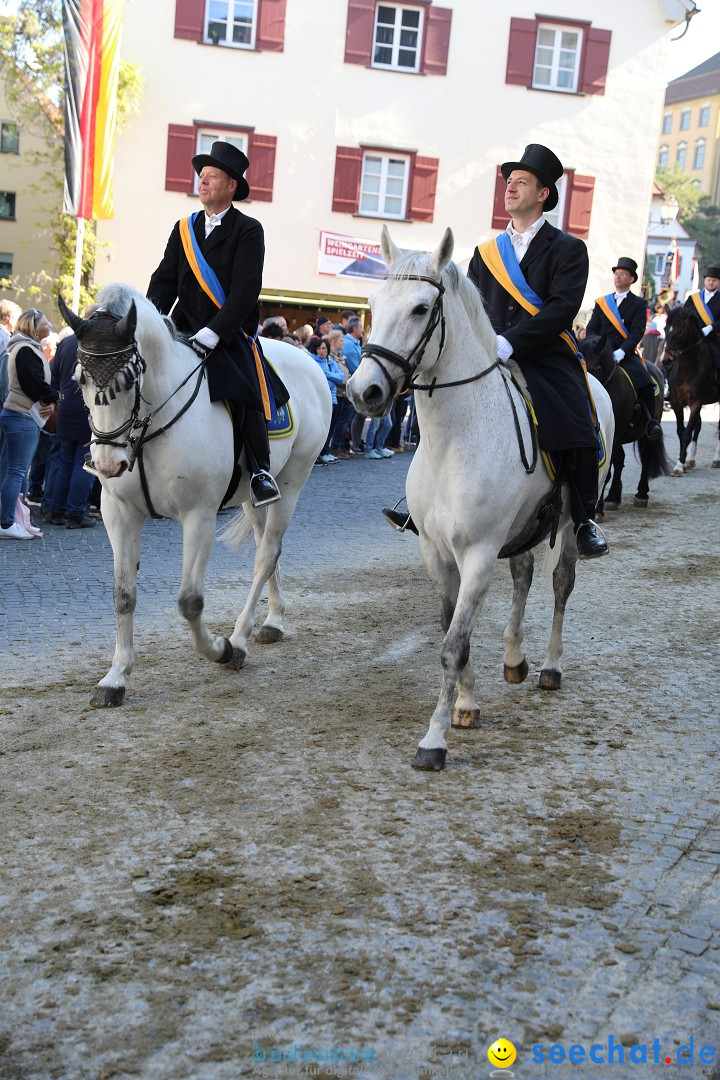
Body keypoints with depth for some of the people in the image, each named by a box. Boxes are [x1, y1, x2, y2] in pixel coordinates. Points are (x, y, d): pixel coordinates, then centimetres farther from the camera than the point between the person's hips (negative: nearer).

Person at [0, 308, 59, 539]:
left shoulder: (30, 349, 17)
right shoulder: (25, 350, -15)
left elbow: (41, 382, 15)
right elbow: (35, 384, -20)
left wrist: (49, 400, -4)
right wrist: (53, 397, -3)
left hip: (25, 415, 11)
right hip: (22, 417, -11)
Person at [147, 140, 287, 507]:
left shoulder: (248, 230, 0)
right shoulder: (184, 229, 16)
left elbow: (246, 289, -12)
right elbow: (164, 281, 13)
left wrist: (213, 332, -22)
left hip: (230, 335, -4)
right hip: (184, 330, 5)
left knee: (245, 394, -25)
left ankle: (260, 470, -16)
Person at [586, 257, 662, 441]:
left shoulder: (638, 303, 9)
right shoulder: (601, 302, 18)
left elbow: (637, 332, -4)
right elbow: (591, 329, 12)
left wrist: (621, 352, -20)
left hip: (625, 355, -2)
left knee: (645, 384, -27)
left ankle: (651, 422, -14)